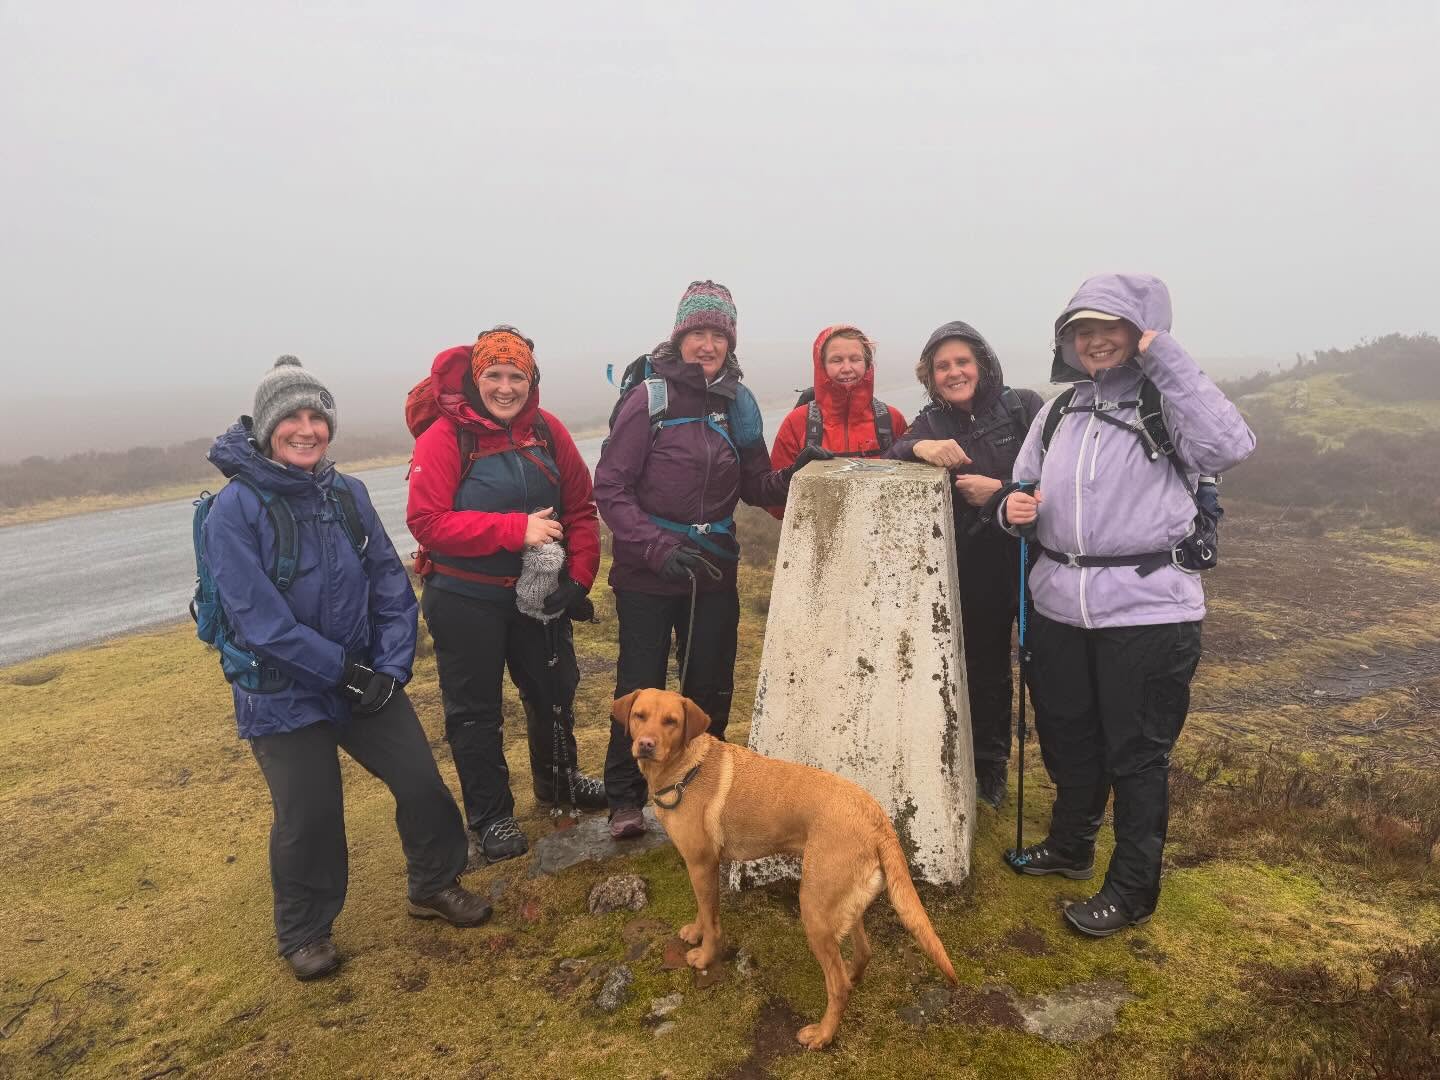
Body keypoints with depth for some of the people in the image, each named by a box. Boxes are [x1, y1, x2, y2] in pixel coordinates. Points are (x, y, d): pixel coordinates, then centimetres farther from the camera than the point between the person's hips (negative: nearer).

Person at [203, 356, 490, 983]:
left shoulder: (348, 494, -1)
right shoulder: (236, 509, -15)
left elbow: (391, 584, 1)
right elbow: (257, 618, -21)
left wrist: (391, 666, -10)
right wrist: (341, 669, -20)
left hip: (369, 680, 4)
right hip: (284, 696, -4)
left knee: (423, 782, 8)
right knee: (309, 819, 5)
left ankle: (435, 885, 34)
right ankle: (304, 935, 32)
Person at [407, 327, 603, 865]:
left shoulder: (547, 431, -2)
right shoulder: (444, 438, -16)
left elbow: (580, 507, 2)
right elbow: (427, 521, -24)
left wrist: (579, 577, -6)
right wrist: (517, 529, -28)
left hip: (539, 593, 5)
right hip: (466, 601, -5)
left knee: (554, 689, 20)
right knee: (476, 709, 8)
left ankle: (559, 780, 45)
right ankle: (490, 815, 28)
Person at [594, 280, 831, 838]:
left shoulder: (737, 402, 4)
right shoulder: (649, 398, -11)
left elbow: (755, 486, 9)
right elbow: (610, 488, -12)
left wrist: (795, 473, -11)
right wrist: (657, 548, -21)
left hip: (714, 572, 5)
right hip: (647, 575, -4)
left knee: (711, 687, 14)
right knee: (640, 688, 6)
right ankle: (625, 798, 25)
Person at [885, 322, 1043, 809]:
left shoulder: (1024, 407, -2)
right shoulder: (931, 424, 4)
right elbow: (887, 466, -13)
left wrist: (1000, 491, -18)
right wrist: (917, 447, -32)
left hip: (1033, 559, -2)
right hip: (973, 570, 2)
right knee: (983, 672, 15)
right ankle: (989, 771, 33)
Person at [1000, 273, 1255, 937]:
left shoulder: (1166, 403, -6)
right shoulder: (1058, 411, 10)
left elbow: (1230, 446, -26)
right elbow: (1025, 488, 18)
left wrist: (1165, 357, -21)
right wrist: (1015, 509, -6)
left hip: (1146, 610, -6)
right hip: (1058, 605, 6)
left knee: (1137, 754, 6)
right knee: (1065, 736, 20)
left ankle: (1132, 889, 24)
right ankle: (1070, 845, 43)